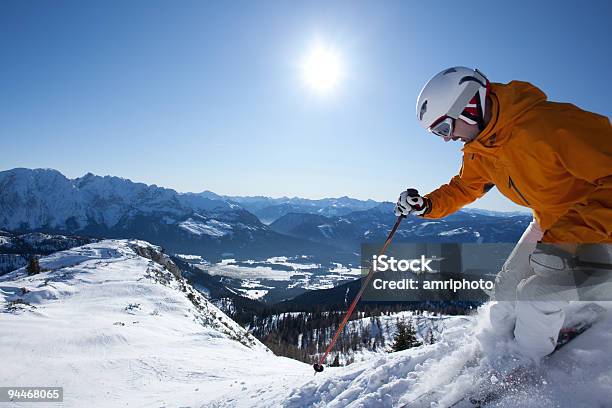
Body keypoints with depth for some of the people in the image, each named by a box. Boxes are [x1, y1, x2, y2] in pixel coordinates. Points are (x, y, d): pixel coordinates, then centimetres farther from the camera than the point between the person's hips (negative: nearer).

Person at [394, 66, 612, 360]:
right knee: (507, 288, 8)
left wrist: (559, 236, -38)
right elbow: (463, 188, 8)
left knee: (537, 294, -13)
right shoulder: (477, 149, -6)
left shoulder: (548, 124, -34)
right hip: (550, 224, 8)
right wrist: (425, 205, -10)